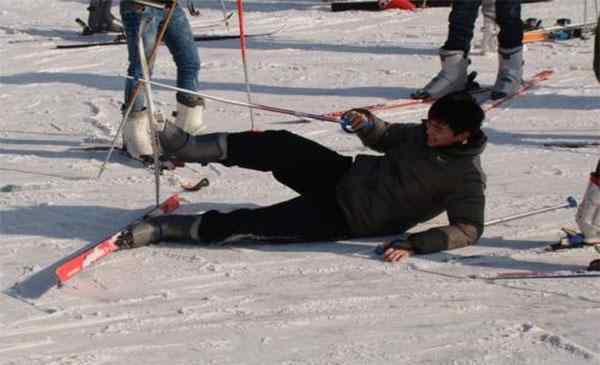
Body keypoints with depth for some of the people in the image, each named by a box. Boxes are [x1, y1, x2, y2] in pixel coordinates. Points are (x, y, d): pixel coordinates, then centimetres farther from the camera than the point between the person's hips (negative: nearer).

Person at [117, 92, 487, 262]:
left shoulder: (466, 178, -16)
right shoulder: (421, 134, 3)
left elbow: (469, 229, -22)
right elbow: (385, 138, 19)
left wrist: (414, 244, -35)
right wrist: (367, 123, -5)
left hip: (344, 219, -5)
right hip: (345, 175, 5)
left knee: (255, 223, -17)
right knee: (281, 145, -21)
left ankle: (166, 229, -8)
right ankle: (187, 146, -20)